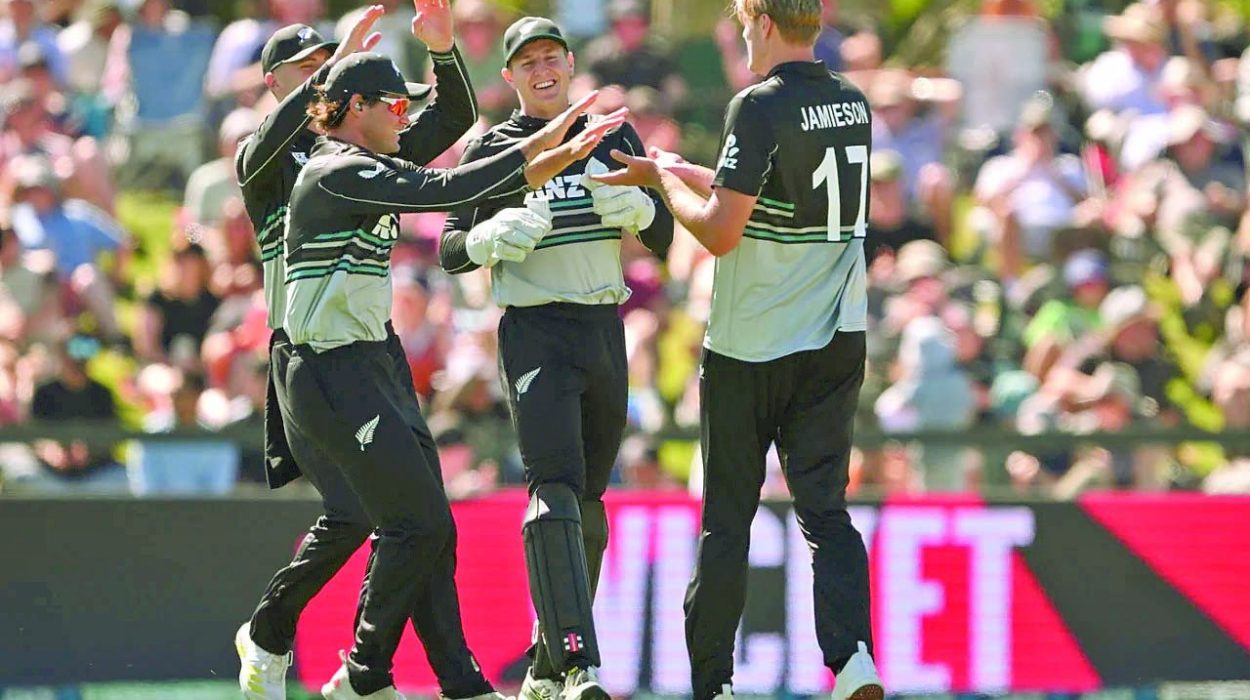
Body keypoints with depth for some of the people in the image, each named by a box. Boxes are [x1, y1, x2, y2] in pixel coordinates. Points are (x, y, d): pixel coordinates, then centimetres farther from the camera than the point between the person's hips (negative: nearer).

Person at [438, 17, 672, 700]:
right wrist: (494, 235, -20)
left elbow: (662, 239, 11)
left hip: (605, 333, 5)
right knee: (555, 491, -20)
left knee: (587, 506, 10)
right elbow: (450, 251, 1)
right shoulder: (491, 150, 3)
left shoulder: (613, 138, 12)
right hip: (535, 332, -5)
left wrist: (637, 206, -11)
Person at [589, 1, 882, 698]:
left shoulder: (761, 107, -15)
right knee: (825, 508, 4)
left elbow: (720, 231, -18)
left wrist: (665, 181, -1)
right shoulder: (852, 103, 8)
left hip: (751, 351, -5)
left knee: (727, 518, 6)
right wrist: (673, 171, 26)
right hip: (837, 344, 5)